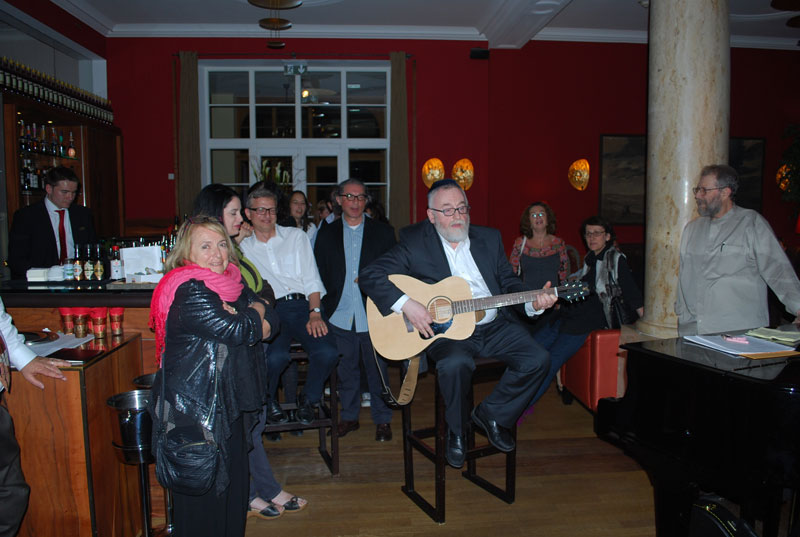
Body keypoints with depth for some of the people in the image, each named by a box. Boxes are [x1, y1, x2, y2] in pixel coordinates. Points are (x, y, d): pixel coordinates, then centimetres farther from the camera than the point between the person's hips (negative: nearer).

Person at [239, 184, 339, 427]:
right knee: (275, 356, -31)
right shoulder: (242, 247, 16)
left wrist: (315, 312, -3)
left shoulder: (296, 236, 18)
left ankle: (309, 398, 7)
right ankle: (270, 402, 4)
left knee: (327, 352, -25)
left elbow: (311, 278, 9)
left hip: (300, 305, 1)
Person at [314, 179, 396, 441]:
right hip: (340, 316, 2)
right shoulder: (326, 234, 9)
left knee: (377, 369, 5)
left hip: (373, 315, -1)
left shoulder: (383, 232, 5)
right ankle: (349, 416, 29)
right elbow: (320, 273, 8)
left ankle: (382, 420, 21)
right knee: (346, 370, 12)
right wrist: (325, 305, 0)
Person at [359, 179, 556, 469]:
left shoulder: (489, 238, 13)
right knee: (455, 364, -35)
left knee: (537, 359, -15)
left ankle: (492, 414, 10)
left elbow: (508, 280, 17)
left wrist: (532, 301, -4)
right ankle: (456, 430, -2)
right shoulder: (414, 242, -2)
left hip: (494, 325, 5)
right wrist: (405, 303, -22)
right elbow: (369, 275, -9)